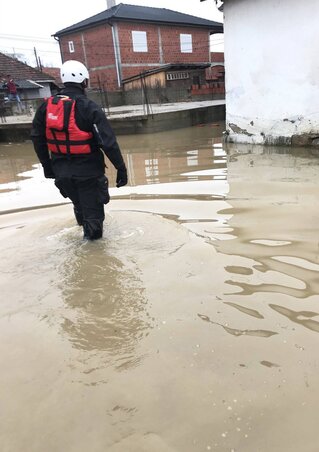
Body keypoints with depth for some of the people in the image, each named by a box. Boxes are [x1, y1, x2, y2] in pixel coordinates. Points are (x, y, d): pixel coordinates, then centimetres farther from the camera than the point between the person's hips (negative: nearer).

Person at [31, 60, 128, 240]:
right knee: (92, 205, 14)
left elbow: (38, 139, 7)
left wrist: (47, 165, 18)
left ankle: (88, 229, 46)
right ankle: (94, 231, 30)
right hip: (88, 171, -5)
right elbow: (108, 142, -20)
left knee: (79, 204, 26)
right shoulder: (89, 107, -16)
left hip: (61, 171, 6)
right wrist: (121, 168, -12)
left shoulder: (46, 106, 0)